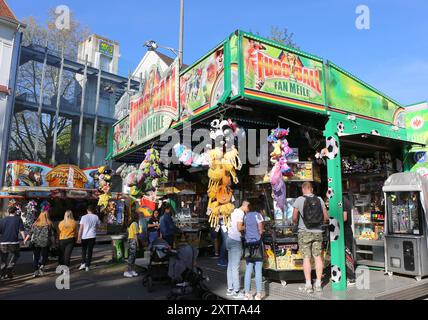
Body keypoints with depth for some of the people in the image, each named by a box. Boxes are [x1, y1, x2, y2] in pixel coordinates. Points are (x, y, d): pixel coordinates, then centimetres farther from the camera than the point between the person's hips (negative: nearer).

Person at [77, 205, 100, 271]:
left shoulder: (84, 217, -6)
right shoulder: (96, 217, -1)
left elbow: (81, 228, -7)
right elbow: (98, 224, 11)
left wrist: (79, 237, -4)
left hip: (84, 236, -1)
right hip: (92, 236, 1)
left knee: (84, 250, 17)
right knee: (90, 251, 7)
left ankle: (83, 263, 5)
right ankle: (87, 266, 8)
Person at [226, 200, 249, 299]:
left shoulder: (235, 211, 14)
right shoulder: (240, 213, -13)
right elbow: (239, 228, -19)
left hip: (230, 238, 9)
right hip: (235, 241, -9)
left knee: (230, 265, 12)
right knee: (235, 267, -4)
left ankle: (230, 289, 19)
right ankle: (236, 291, 2)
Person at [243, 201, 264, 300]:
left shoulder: (246, 216, 8)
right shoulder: (258, 215, -7)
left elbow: (244, 229, 9)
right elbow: (260, 231, -6)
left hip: (248, 243, 5)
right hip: (257, 243, -5)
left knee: (248, 270, 8)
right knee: (258, 270, 0)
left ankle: (247, 294, 12)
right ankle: (258, 294, 3)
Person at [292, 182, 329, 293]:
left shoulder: (299, 200, -8)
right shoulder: (319, 200, 2)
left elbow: (294, 218, -9)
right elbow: (326, 218, 4)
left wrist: (296, 222, 12)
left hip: (305, 232, -3)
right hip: (317, 232, 3)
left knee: (306, 257, 1)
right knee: (317, 256, 10)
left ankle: (308, 285, 4)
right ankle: (318, 284, 15)